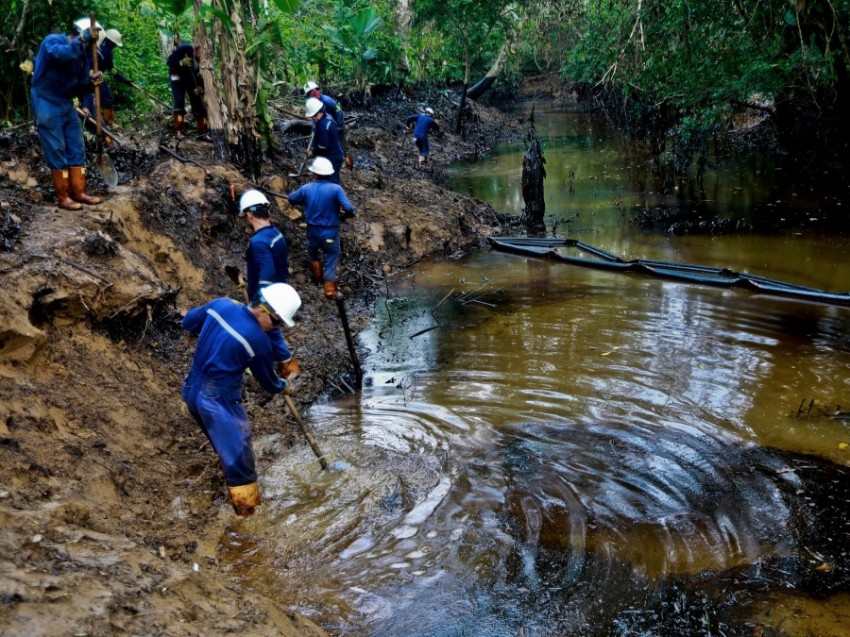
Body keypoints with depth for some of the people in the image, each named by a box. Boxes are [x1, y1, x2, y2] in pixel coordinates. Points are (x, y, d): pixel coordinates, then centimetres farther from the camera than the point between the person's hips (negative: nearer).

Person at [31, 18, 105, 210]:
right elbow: (63, 54, -37)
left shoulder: (82, 55, 8)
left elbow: (79, 89, 10)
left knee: (77, 148, 6)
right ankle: (63, 197, 0)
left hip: (67, 105, 8)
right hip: (47, 104, -8)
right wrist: (84, 38, -28)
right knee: (56, 151, -5)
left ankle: (79, 192, 14)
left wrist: (91, 81, -10)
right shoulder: (52, 41, -12)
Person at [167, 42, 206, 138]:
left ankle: (202, 133, 4)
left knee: (198, 102, -2)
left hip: (192, 78, 4)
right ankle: (178, 131, -18)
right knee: (179, 101, -18)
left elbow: (201, 75, -14)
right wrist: (181, 63, -41)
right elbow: (170, 62, -23)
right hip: (177, 75, -4)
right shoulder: (184, 49, -30)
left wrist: (199, 87, -32)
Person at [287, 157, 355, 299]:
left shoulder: (306, 188, -8)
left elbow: (291, 199, 10)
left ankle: (317, 276, 47)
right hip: (330, 231, -3)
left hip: (312, 230, 3)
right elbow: (349, 209, -26)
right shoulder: (336, 189, -18)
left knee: (313, 253, 30)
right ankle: (330, 289, 15)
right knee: (330, 258, 12)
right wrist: (345, 214, -3)